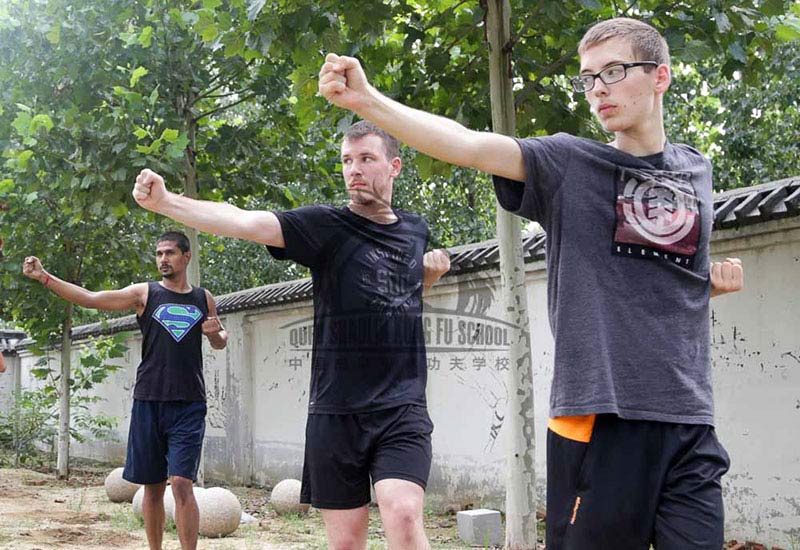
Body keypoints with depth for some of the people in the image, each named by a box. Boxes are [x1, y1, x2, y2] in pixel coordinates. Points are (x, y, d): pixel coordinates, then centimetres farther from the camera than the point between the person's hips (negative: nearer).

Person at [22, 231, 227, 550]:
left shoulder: (203, 299, 10)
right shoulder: (145, 294, 4)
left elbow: (220, 342, 24)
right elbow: (91, 299, -5)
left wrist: (216, 333, -1)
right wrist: (43, 277, -14)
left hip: (189, 404, 0)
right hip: (149, 401, 1)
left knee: (181, 483, -12)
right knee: (153, 485, 6)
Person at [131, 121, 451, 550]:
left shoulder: (415, 230, 11)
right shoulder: (326, 226, -2)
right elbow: (242, 222, -17)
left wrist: (434, 270, 10)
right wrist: (165, 202, -31)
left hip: (402, 406, 1)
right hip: (336, 410, -1)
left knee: (402, 514, -22)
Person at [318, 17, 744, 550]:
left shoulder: (695, 170, 13)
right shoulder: (569, 163, 1)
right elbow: (466, 145, -14)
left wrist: (717, 280, 7)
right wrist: (367, 100, -26)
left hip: (689, 421, 4)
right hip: (599, 416, -4)